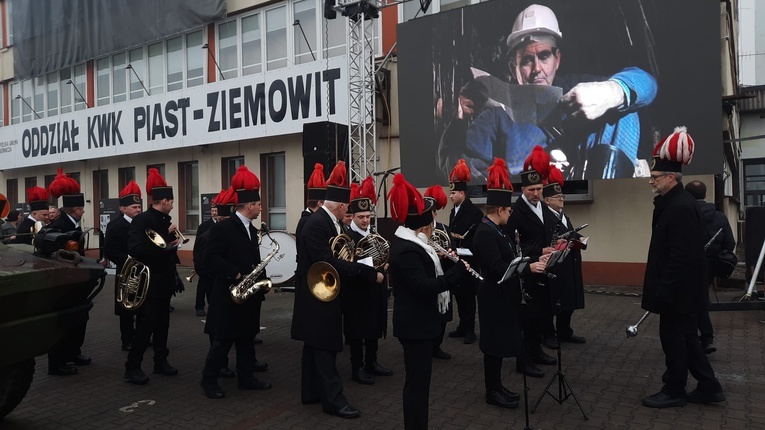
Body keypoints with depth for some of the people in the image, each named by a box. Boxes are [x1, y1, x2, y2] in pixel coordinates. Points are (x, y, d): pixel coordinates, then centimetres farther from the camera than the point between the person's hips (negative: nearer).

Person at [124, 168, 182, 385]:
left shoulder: (164, 220, 10)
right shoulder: (141, 220, -15)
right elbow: (136, 250, -27)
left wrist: (171, 242, -2)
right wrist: (164, 247, -21)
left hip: (164, 282, 8)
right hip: (148, 283, -8)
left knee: (162, 324, 14)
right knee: (145, 326, -5)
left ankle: (161, 361, 24)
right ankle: (132, 368, 4)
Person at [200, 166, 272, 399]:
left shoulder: (251, 230, 14)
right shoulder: (222, 228, -13)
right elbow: (210, 258, -20)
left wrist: (262, 280, 4)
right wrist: (236, 275, -23)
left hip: (248, 295, 8)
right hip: (228, 296, -8)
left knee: (247, 338, 13)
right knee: (223, 341, 0)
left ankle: (246, 377, 23)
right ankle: (209, 380, 13)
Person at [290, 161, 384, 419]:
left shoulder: (328, 222, 9)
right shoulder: (317, 224, -22)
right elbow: (328, 262, -30)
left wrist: (367, 269, -2)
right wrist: (369, 273, -29)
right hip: (318, 294, -10)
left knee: (316, 346, 17)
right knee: (325, 348, -3)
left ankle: (311, 393, 27)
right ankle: (333, 400, 5)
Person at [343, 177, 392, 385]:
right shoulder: (347, 237, -13)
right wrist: (368, 271, -29)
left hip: (376, 290, 7)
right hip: (357, 292, -7)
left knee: (374, 328, 16)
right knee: (357, 331, 2)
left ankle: (372, 362, 30)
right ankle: (357, 368, 13)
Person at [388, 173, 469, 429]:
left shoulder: (409, 243, 9)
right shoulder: (407, 250, -23)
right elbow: (425, 286, -29)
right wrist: (459, 271, -23)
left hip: (418, 322, 11)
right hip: (415, 325, -11)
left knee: (419, 378, 19)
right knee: (417, 380, 0)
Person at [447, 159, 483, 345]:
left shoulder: (474, 211, -11)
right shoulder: (453, 211, 14)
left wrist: (464, 250, -17)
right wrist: (452, 249, 2)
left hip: (468, 260, -8)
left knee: (468, 294, -1)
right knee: (459, 293, 12)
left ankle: (470, 329, 6)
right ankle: (463, 326, 22)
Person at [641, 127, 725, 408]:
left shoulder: (681, 207, -21)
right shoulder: (672, 203, 10)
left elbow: (681, 256, -25)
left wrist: (663, 291, -22)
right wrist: (662, 288, 20)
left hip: (677, 289, -10)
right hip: (678, 288, 10)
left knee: (674, 338, 3)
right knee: (685, 337, 17)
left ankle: (674, 391, 17)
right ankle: (708, 387, 28)